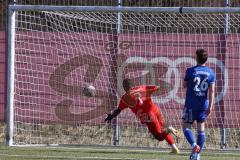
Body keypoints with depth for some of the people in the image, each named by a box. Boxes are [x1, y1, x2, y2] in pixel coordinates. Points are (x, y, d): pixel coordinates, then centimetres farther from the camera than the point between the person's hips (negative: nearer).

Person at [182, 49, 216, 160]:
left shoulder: (191, 71, -8)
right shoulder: (211, 73, 1)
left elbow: (184, 85, 4)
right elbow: (212, 90, -4)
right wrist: (210, 106, -4)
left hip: (191, 104, -3)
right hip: (203, 104, 3)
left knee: (186, 127, 4)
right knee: (201, 129, 11)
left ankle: (194, 145, -21)